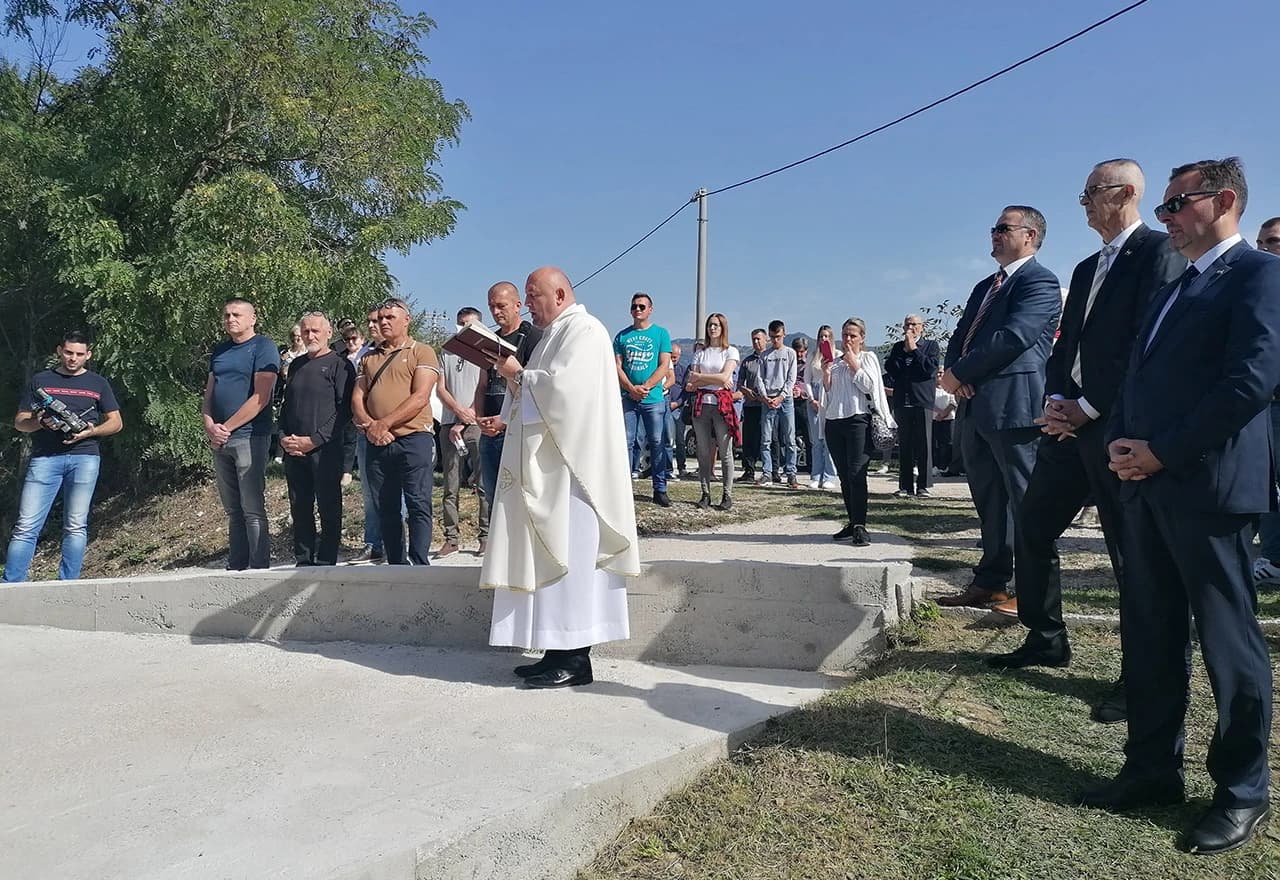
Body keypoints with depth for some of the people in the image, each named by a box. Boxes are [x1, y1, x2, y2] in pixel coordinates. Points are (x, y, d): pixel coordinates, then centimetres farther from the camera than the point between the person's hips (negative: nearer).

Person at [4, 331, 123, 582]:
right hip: (44, 458, 0)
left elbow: (116, 422, 13)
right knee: (26, 527, -6)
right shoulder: (40, 381, 15)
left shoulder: (98, 383, 15)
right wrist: (40, 422, -9)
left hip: (84, 457, 0)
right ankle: (10, 586, -3)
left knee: (76, 527, -2)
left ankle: (67, 586, 2)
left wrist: (90, 431, -6)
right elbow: (19, 422, 13)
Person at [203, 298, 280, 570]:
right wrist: (210, 426, -3)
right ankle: (235, 568, 18)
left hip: (249, 437, -7)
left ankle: (259, 568, 0)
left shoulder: (263, 348, -5)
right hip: (219, 441, 7)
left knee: (252, 510, -5)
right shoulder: (219, 351, 17)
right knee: (233, 511, 12)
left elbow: (261, 398, -13)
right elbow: (209, 395, 16)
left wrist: (226, 428, -12)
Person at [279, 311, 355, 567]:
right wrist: (283, 437, 5)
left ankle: (326, 563, 6)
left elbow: (345, 410, -9)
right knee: (300, 508, 9)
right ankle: (303, 562, 17)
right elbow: (286, 404, 22)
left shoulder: (340, 364, -1)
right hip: (293, 450, 6)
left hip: (326, 448, -6)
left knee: (329, 509, -1)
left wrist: (313, 440, -13)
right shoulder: (296, 364, 18)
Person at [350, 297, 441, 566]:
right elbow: (357, 398, 12)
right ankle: (396, 566, 14)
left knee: (418, 504, -10)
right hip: (377, 444, 6)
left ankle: (419, 566, -9)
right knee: (386, 509, 7)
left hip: (413, 439, -6)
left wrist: (384, 423, -14)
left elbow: (420, 398, -9)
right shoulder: (369, 358, 21)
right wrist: (368, 425, -8)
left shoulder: (421, 352, 3)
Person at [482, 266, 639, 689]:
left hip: (569, 468, -10)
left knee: (568, 556, -7)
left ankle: (574, 660, -1)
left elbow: (562, 388, -22)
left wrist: (519, 375, -7)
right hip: (545, 468, 10)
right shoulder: (554, 335, 21)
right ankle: (559, 652, 14)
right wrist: (516, 377, 5)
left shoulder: (584, 330, -8)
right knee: (549, 556, 8)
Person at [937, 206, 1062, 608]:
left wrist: (959, 373, -14)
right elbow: (961, 336, 18)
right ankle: (990, 582, 23)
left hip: (1013, 406, -9)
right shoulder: (985, 287, 22)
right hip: (975, 408, 9)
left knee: (1025, 503, -1)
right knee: (989, 502, 14)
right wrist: (954, 372, -4)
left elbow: (1013, 336, -19)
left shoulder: (1039, 282, -6)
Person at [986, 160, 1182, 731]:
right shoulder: (1087, 268, 19)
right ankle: (1045, 640, 26)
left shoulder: (1159, 252, -8)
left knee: (1131, 551, 1)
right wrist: (1055, 400, -1)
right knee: (1032, 527, 11)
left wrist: (1087, 407, -15)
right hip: (1071, 422, 9)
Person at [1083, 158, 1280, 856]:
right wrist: (1119, 442, 1)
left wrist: (1162, 451, -15)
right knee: (1148, 634, 12)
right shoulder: (1171, 291, 22)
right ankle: (1153, 769, 24)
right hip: (1147, 484, 8)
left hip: (1208, 485, -8)